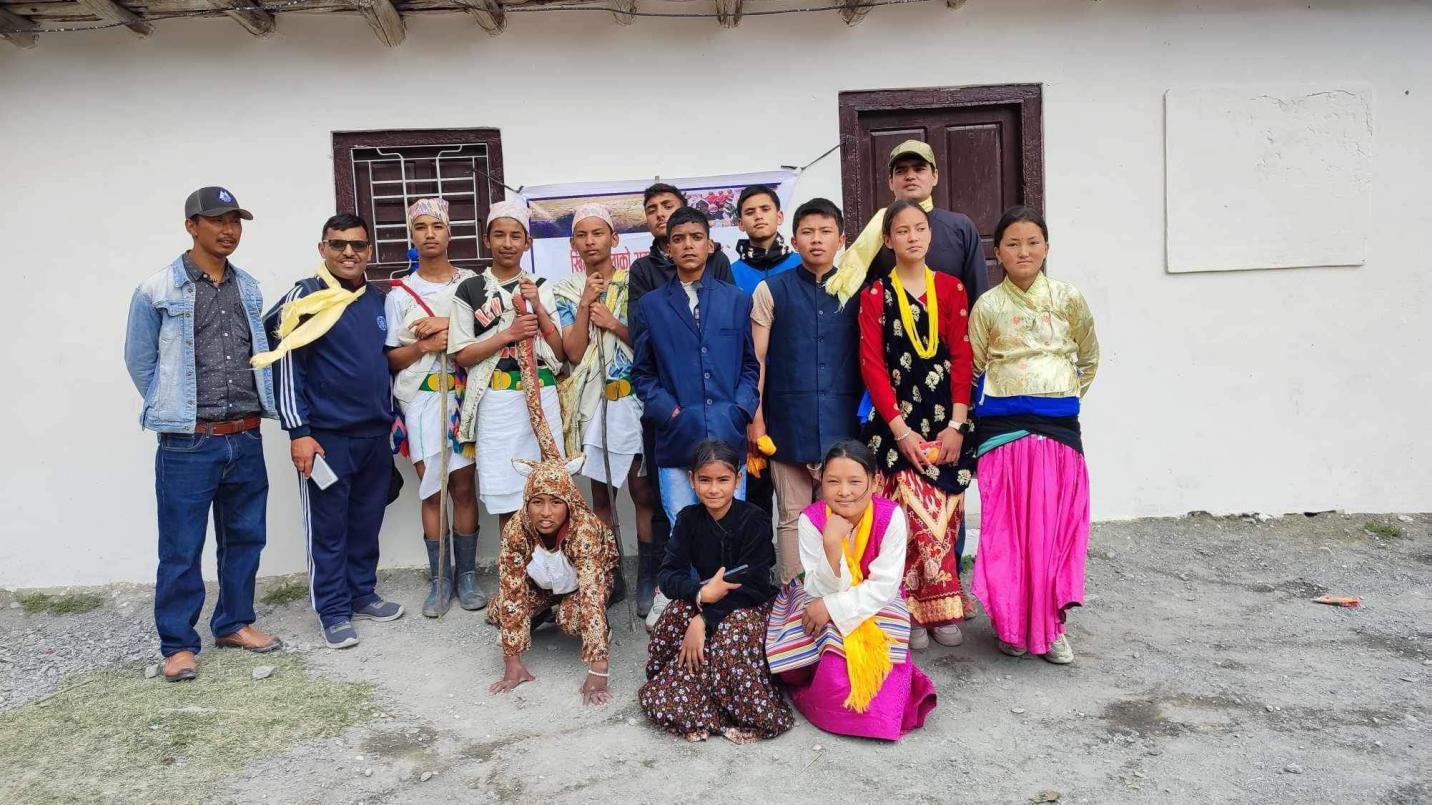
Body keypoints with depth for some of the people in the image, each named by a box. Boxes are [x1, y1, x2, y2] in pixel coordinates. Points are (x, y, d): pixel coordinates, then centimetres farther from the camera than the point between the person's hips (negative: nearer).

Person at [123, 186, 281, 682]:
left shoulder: (249, 288, 10)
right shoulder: (157, 291, -4)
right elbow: (140, 361, 2)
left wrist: (257, 408, 12)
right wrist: (173, 413, 2)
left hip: (246, 440, 5)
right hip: (187, 444, -5)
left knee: (245, 538, 14)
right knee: (181, 549, 3)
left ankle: (235, 623, 30)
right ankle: (178, 643, 16)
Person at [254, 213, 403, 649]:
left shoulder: (380, 299, 9)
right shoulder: (306, 297, -8)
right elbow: (288, 367, -11)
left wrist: (392, 414, 18)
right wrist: (298, 432, -14)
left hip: (376, 434, 6)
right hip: (327, 437, -5)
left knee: (367, 523, 15)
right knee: (328, 528, 4)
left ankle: (363, 594, 30)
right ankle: (334, 611, 16)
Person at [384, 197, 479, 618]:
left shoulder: (471, 283, 7)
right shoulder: (399, 293, 7)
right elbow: (392, 358, 6)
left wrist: (449, 325, -10)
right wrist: (425, 346, -11)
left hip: (464, 393, 0)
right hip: (421, 398, 0)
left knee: (464, 485, 0)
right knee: (431, 488, 0)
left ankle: (467, 574, 11)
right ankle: (440, 578, 10)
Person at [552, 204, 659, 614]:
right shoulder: (566, 291, 8)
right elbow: (574, 352, -2)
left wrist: (614, 324, -12)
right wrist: (585, 304, -10)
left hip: (631, 400, -2)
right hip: (590, 404, 2)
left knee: (643, 492, -2)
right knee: (600, 494, 8)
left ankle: (648, 580, 6)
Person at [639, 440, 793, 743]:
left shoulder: (755, 520, -13)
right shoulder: (689, 519, 0)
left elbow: (751, 586, -18)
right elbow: (668, 575, -8)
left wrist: (703, 619, -28)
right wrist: (701, 593, -31)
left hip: (751, 605, -4)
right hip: (702, 602, 4)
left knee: (728, 631, -37)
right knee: (679, 610, -30)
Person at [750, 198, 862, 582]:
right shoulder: (771, 290, 5)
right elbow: (756, 358, 3)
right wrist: (755, 417, -3)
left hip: (843, 423, 1)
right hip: (789, 421, -1)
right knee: (793, 514, 5)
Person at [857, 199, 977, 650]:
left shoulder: (950, 288, 9)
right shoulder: (876, 295, 3)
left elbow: (962, 358, 4)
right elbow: (872, 366, -3)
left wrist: (956, 425, -6)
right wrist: (901, 430, -10)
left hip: (946, 423, 2)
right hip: (897, 422, -2)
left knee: (945, 519, 2)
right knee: (922, 519, -10)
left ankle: (924, 609, 15)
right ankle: (943, 609, 7)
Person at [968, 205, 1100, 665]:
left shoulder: (1068, 298, 6)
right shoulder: (988, 306, 3)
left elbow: (1089, 358, 18)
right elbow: (973, 369, 11)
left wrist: (1068, 397, 13)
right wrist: (998, 402, 8)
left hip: (1059, 425, 1)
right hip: (1003, 428, -1)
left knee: (1058, 524, 2)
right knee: (1008, 525, 0)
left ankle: (1052, 624, 14)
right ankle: (1011, 623, 14)